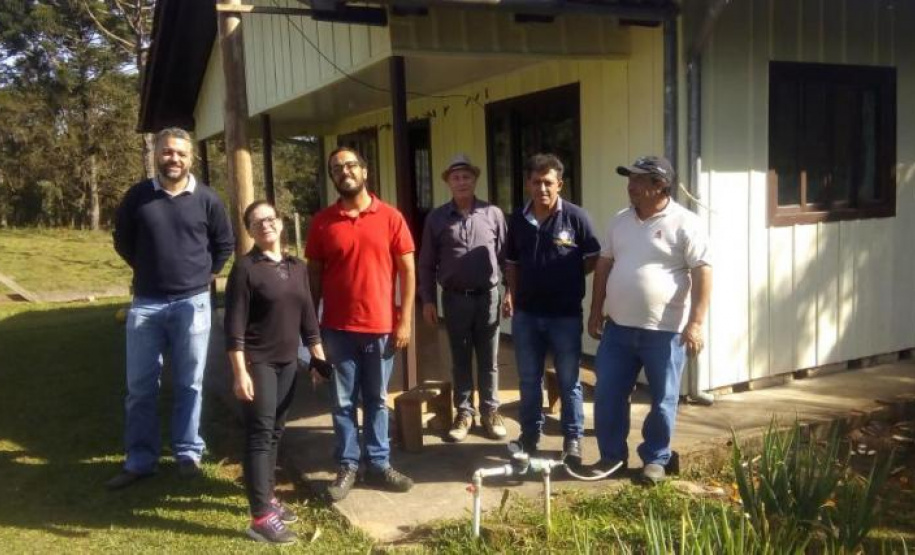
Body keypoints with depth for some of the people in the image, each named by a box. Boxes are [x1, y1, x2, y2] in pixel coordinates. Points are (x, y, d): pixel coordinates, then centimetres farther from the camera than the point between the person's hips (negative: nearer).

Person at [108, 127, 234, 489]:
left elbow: (225, 244, 10)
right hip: (145, 304, 1)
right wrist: (149, 270, 14)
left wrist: (204, 274, 8)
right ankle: (140, 460, 18)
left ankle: (188, 453, 20)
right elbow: (122, 241, 15)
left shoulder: (206, 199, -1)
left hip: (192, 303, -1)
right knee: (140, 387, 7)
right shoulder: (137, 196, 1)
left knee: (189, 385, 7)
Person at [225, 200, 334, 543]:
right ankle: (260, 517, -4)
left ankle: (266, 496, 28)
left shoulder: (297, 267, 9)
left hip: (288, 362, 6)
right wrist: (240, 372, -18)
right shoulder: (245, 268, -9)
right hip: (257, 363, -6)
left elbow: (307, 316, 14)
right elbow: (235, 325, -13)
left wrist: (319, 357, 11)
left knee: (276, 431, 14)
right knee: (260, 433, -6)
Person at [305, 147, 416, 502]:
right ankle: (347, 467, 21)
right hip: (338, 328, 0)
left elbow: (407, 270, -1)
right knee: (343, 401, 9)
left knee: (376, 400, 12)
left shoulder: (390, 217, -2)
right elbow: (314, 275, 5)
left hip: (380, 327, 0)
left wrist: (405, 320, -5)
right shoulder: (322, 222, 1)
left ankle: (379, 465, 24)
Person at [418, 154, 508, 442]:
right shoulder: (436, 218, 2)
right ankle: (464, 412, 22)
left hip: (487, 296, 0)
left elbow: (505, 255, 4)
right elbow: (427, 263, 4)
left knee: (488, 360, 9)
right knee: (460, 360, 10)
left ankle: (490, 411, 21)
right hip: (454, 298, 0)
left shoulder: (493, 214, 1)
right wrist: (427, 299, 0)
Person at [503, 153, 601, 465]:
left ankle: (573, 439, 21)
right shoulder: (517, 220, 4)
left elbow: (593, 259, -1)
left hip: (565, 314, -3)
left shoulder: (575, 217, -7)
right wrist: (511, 293, 0)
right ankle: (530, 434, 29)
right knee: (528, 380, 13)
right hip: (526, 313, 3)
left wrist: (567, 279, -6)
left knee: (569, 381, 7)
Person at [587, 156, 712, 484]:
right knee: (608, 395, 8)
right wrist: (596, 312, 12)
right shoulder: (620, 221, 8)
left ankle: (655, 458, 26)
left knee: (662, 401, 9)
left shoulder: (684, 224, -10)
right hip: (618, 327, 5)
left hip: (664, 331, -5)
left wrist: (695, 323, -18)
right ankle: (612, 455, 24)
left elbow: (702, 273, -12)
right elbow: (604, 266, 14)